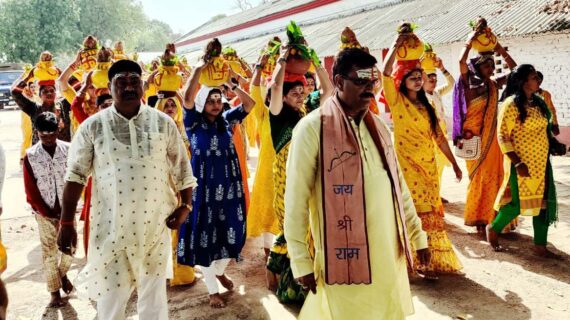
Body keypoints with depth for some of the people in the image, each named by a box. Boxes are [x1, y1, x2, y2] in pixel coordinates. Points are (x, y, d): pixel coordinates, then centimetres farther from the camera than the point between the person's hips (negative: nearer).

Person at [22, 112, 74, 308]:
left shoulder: (69, 150, -7)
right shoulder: (30, 156, -9)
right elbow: (30, 189, -5)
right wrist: (47, 212, -7)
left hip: (67, 210, 1)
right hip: (44, 213, -1)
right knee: (49, 252, 7)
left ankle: (63, 273, 40)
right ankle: (55, 292, 19)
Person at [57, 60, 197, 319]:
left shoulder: (163, 123, 0)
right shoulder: (92, 126, -3)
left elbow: (182, 169, 7)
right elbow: (75, 175, 0)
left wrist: (186, 205, -1)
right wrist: (66, 223, -3)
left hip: (155, 225, 1)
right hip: (110, 227, -1)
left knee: (154, 296, 13)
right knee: (110, 297, 10)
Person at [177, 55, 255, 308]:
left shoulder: (227, 120, 7)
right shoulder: (194, 123, -4)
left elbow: (249, 103, 4)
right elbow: (187, 98, -20)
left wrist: (231, 84, -4)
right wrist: (199, 68, -18)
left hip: (228, 187, 4)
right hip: (204, 188, -4)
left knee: (230, 234, 11)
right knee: (205, 236, 3)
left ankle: (220, 271, 39)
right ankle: (212, 290, 17)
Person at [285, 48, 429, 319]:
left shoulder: (378, 126, 9)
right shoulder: (312, 128, -11)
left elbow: (398, 185, 16)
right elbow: (295, 198, -11)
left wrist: (417, 235, 16)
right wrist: (301, 261, -11)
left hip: (389, 255, 6)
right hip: (345, 258, -6)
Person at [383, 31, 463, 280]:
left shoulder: (427, 106, 13)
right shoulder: (397, 101, -2)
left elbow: (439, 137, 15)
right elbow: (386, 72, -19)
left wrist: (454, 164, 14)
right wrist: (395, 46, -19)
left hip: (429, 166, 5)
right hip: (407, 166, -5)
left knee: (430, 213, 10)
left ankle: (432, 259, 22)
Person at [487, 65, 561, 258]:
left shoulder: (538, 102, 10)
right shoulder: (512, 104, -13)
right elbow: (502, 136, -16)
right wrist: (517, 162, -21)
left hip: (541, 162, 7)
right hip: (521, 162, -7)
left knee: (544, 202, 6)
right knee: (519, 202, -1)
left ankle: (540, 246, 15)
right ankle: (493, 229, 23)